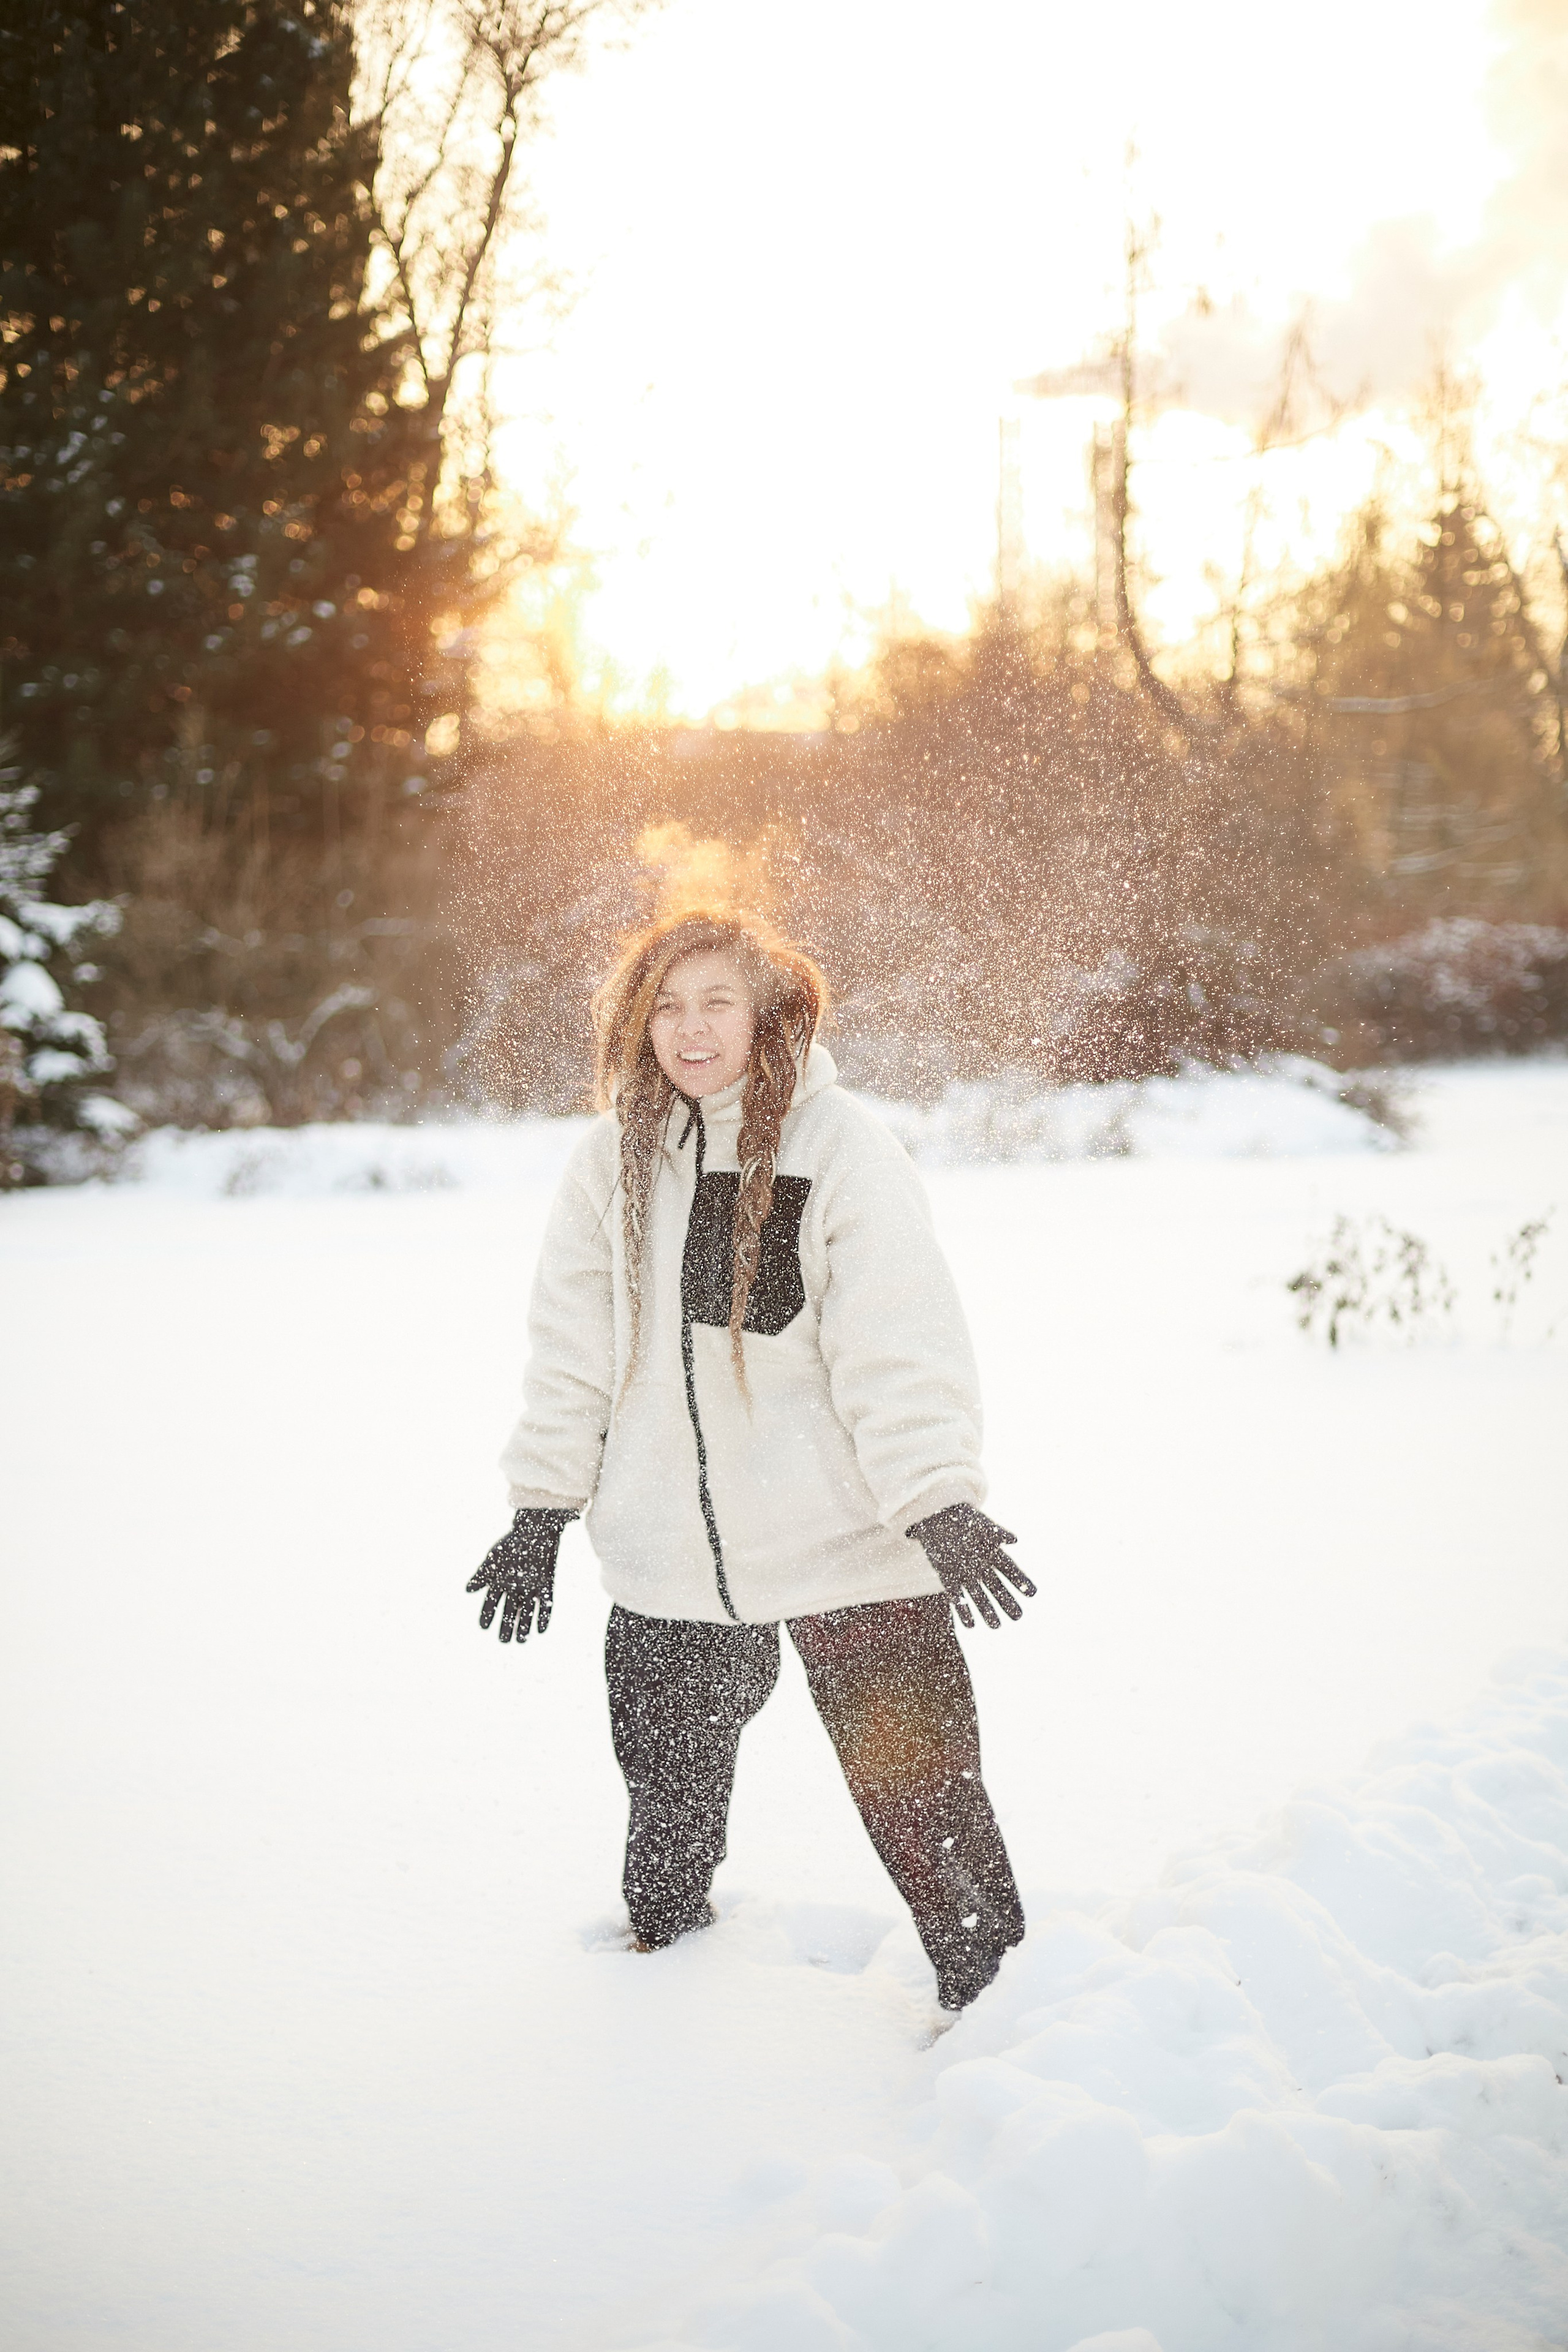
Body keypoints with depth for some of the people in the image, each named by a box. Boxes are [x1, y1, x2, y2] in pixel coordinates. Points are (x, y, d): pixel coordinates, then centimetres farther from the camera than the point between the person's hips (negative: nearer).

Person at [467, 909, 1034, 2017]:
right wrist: (541, 1508, 7)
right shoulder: (613, 1159, 2)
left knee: (917, 1778, 0)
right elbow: (573, 1346, 8)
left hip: (848, 1540, -4)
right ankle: (663, 1947, 45)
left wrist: (939, 1502, -21)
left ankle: (994, 1990, 17)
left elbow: (899, 1339, -13)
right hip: (670, 1552, 4)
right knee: (670, 1776, 21)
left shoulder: (844, 1145, -10)